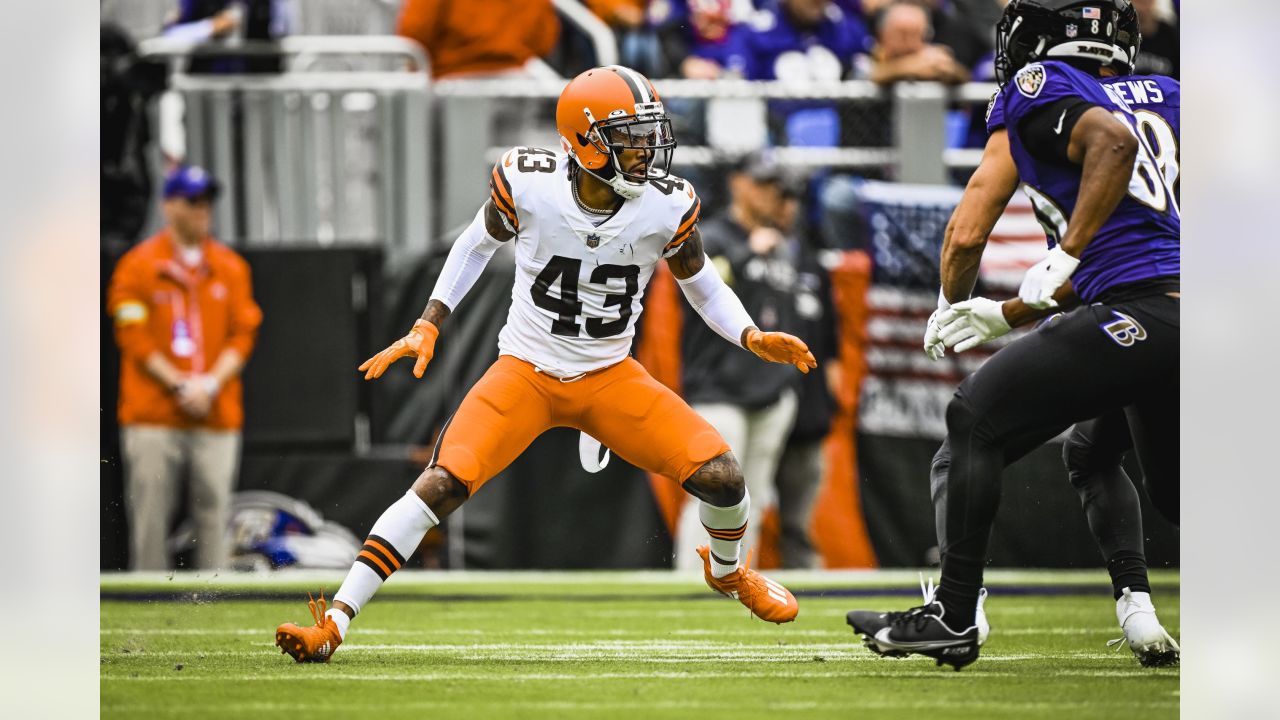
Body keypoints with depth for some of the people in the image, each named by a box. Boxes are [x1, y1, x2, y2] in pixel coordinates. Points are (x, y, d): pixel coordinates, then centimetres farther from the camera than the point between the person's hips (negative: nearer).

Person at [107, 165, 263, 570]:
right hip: (154, 419, -3)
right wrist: (180, 386, -11)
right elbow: (134, 340, -3)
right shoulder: (139, 265, 2)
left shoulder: (230, 267, 13)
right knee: (149, 519, -6)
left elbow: (242, 335, 9)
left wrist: (211, 385, -7)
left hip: (217, 418, 3)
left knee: (214, 513, -2)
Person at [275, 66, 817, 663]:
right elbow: (480, 243, 4)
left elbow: (700, 283, 5)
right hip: (526, 370, -2)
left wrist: (752, 338, -11)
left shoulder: (666, 207, -13)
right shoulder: (528, 183, -17)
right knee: (443, 484, -21)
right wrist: (426, 328, 0)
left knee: (721, 476, -12)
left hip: (610, 377, 2)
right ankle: (333, 624, -16)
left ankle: (726, 570, 25)